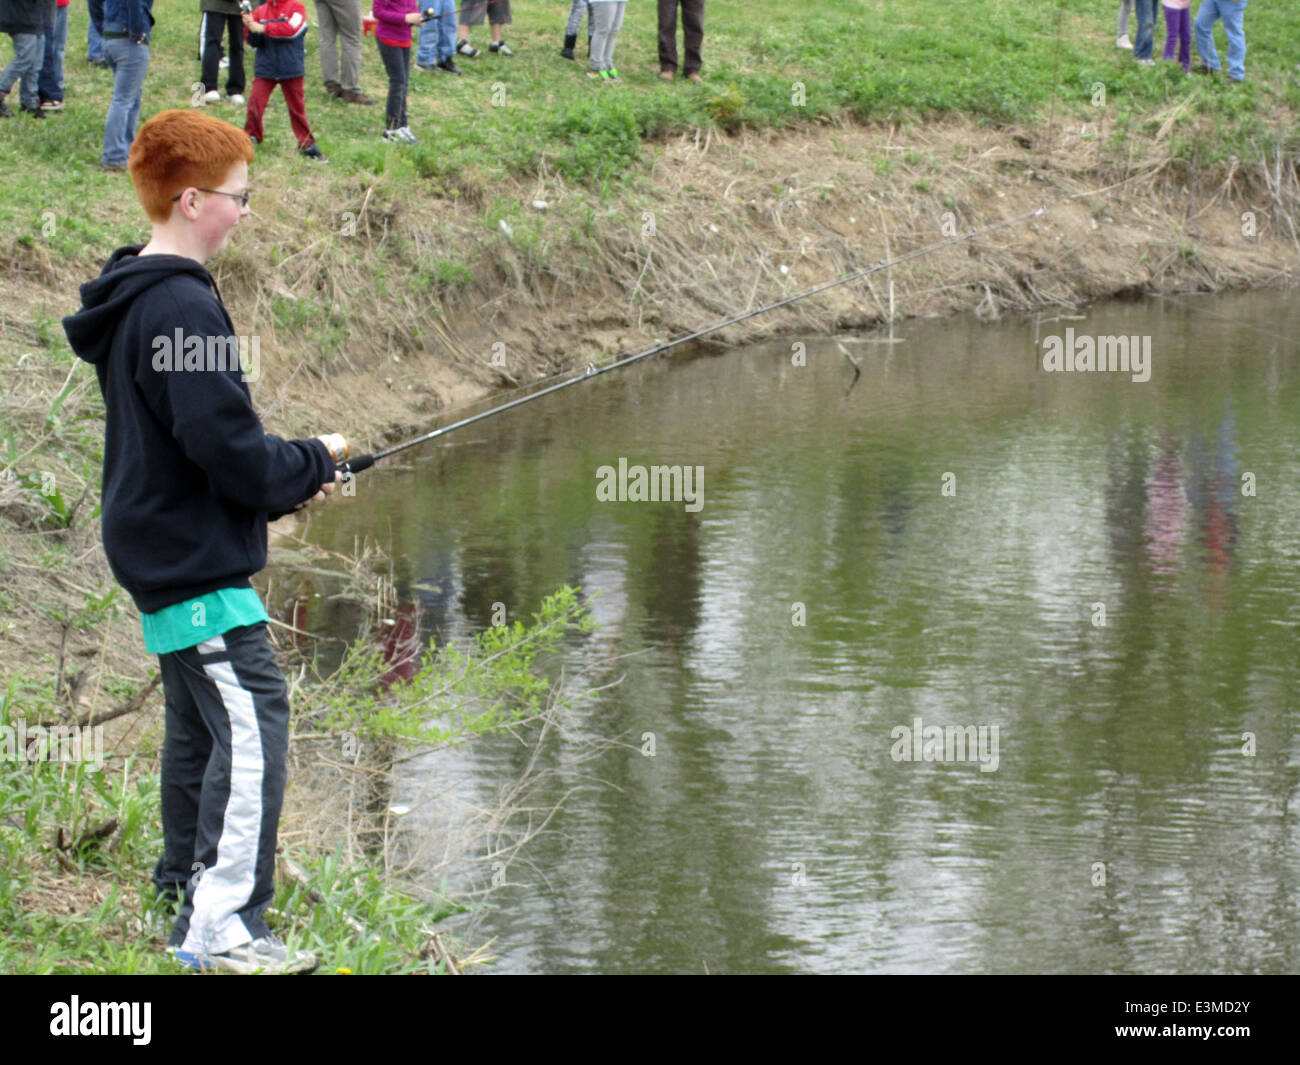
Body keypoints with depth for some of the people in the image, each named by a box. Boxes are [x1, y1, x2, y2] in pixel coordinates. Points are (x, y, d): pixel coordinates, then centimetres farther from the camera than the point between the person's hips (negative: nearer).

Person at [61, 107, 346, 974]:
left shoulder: (135, 301, 12)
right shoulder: (181, 307, -21)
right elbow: (227, 449, -23)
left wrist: (285, 479, 12)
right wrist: (312, 464, -6)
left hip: (167, 555, 11)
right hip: (198, 563, -11)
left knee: (200, 724, 19)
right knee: (252, 725, -12)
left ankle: (190, 891, 30)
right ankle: (223, 926, -14)